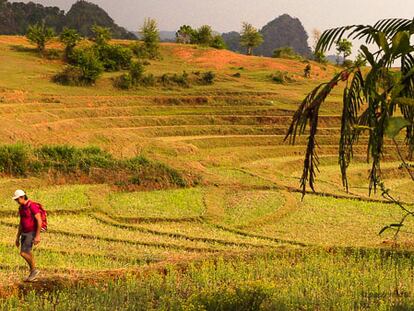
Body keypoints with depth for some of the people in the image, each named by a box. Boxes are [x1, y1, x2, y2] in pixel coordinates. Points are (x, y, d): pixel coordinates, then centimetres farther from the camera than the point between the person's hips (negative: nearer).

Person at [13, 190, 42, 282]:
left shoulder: (32, 206, -21)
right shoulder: (21, 208, 10)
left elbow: (39, 221, -23)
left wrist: (38, 236, -26)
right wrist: (18, 237, 16)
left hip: (32, 233, -9)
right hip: (25, 233, 9)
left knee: (23, 253, -13)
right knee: (26, 254, 7)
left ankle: (34, 270, 5)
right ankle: (33, 274, 17)